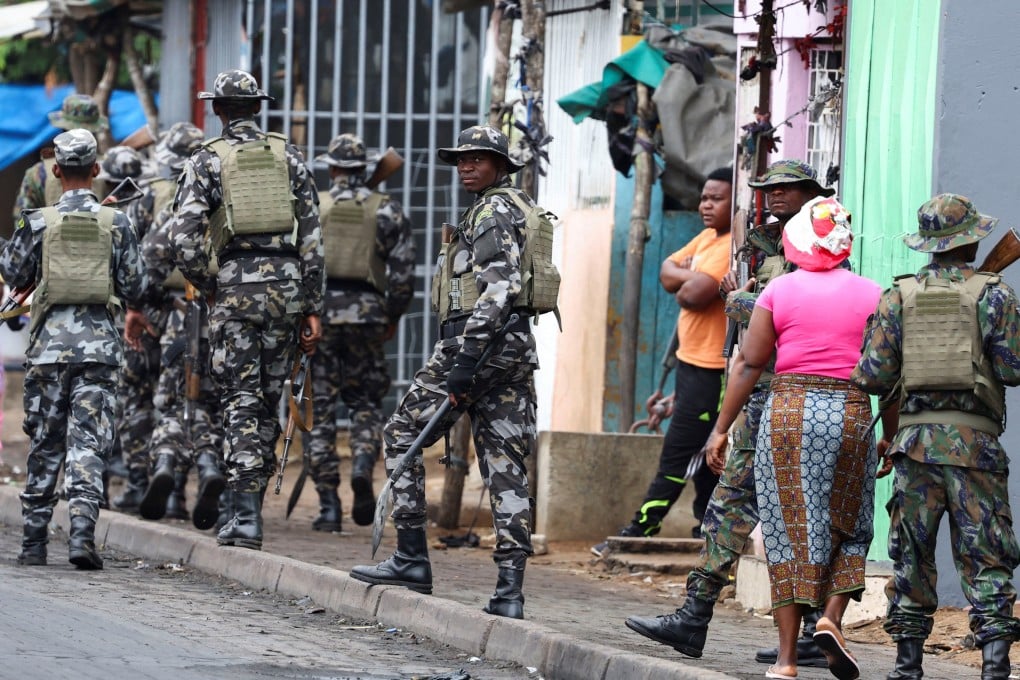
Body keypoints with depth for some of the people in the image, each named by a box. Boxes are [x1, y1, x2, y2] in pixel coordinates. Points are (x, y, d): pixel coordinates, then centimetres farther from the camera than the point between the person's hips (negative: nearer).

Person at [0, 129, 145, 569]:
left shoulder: (39, 223, -3)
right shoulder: (116, 223, -1)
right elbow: (134, 286, 2)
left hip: (49, 344, 0)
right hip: (99, 346, 0)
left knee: (44, 447, 10)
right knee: (88, 445, -2)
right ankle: (82, 530, -17)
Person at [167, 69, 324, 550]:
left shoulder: (206, 161, 1)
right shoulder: (288, 156, 9)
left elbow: (183, 238, -10)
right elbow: (311, 238, 6)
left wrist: (207, 288, 6)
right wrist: (312, 309, 8)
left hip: (236, 285, -3)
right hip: (286, 283, 3)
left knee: (241, 402, -1)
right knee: (268, 400, 12)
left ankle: (246, 518, -10)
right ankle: (252, 505, 16)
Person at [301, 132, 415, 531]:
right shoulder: (387, 211, 4)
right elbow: (403, 272, 1)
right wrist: (393, 317, 14)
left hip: (316, 314, -1)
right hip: (366, 314, 1)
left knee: (319, 410, 4)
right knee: (366, 404, 15)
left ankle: (328, 506, 0)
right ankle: (363, 467, -14)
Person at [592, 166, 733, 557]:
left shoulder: (732, 246, -18)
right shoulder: (708, 238, 14)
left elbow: (693, 295, -26)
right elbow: (668, 272, 9)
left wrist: (686, 284, -3)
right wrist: (692, 278, -10)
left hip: (710, 368, -10)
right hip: (691, 361, 10)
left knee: (678, 450, -6)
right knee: (699, 452, 15)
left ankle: (641, 530, -4)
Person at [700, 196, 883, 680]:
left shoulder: (780, 291, 1)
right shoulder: (870, 295, 3)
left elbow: (749, 364, 0)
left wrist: (721, 428, 5)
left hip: (788, 411, 0)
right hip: (851, 412, 0)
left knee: (789, 529, 4)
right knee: (848, 526, 16)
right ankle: (832, 617, -6)